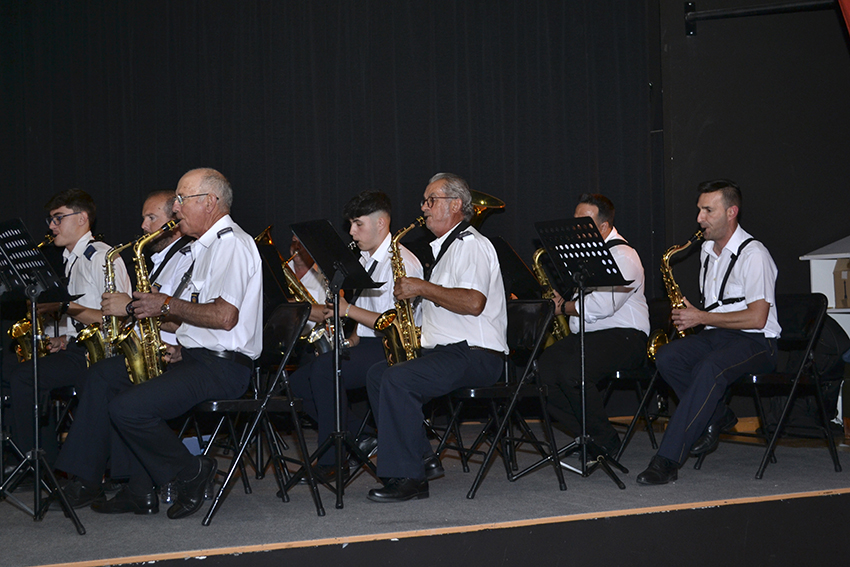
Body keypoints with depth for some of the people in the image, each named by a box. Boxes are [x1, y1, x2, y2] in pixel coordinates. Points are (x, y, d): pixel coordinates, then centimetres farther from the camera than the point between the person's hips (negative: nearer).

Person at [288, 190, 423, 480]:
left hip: (390, 349, -10)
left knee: (324, 368, -31)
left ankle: (330, 460, -22)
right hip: (364, 344, 10)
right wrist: (351, 339, 4)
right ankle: (360, 438, 0)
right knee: (298, 382, -3)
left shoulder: (402, 263, -12)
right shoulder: (365, 260, 17)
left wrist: (348, 309, -19)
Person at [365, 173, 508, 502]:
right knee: (377, 374, 3)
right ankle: (424, 459, 1)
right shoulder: (446, 247, 24)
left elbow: (473, 302, -25)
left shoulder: (470, 244, -9)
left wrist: (422, 288, -18)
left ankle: (408, 478, -22)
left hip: (475, 354, -11)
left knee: (397, 379, -27)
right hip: (446, 350, 11)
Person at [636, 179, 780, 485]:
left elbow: (757, 318, -19)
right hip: (716, 335, 8)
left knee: (711, 368, -38)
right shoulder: (707, 250, 15)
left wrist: (701, 317, -16)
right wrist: (689, 314, 6)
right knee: (667, 356, -22)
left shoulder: (754, 254, -11)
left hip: (756, 342, -8)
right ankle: (716, 418, -7)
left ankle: (667, 460, -41)